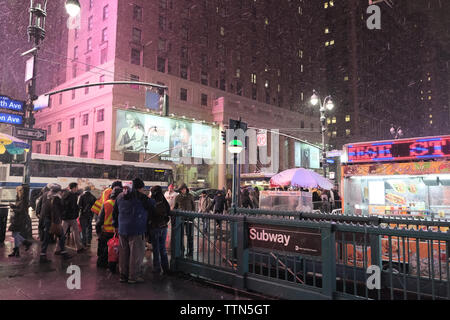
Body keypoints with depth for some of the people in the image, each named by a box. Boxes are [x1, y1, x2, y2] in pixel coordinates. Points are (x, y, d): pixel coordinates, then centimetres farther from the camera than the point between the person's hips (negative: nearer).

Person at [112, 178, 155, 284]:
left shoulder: (120, 196, 13)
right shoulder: (140, 197, -11)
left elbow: (115, 212, 19)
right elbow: (152, 207, -4)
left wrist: (116, 225, 27)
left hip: (122, 230, 7)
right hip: (136, 230, -7)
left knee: (124, 253, 14)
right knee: (136, 253, 1)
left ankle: (123, 275, 23)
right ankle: (133, 276, 5)